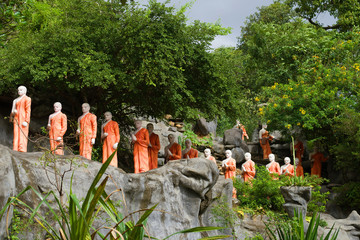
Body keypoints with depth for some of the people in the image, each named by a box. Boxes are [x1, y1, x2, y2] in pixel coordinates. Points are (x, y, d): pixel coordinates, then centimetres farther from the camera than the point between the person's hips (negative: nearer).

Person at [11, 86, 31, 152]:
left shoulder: (27, 99, 0)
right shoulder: (16, 100, 22)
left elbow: (28, 110, -7)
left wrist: (26, 121, -15)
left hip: (23, 119, -6)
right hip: (16, 119, 6)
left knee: (22, 135, -11)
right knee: (16, 135, -1)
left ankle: (22, 150, -15)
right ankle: (16, 150, -3)